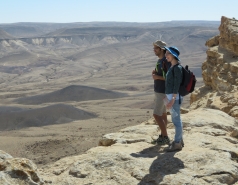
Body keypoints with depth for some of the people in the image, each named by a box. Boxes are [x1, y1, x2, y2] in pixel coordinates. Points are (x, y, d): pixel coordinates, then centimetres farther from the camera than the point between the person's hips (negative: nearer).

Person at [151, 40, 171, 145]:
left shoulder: (166, 61, -19)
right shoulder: (159, 61, 11)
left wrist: (157, 77, -22)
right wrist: (154, 72, 1)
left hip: (163, 92, -10)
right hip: (158, 91, 10)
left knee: (156, 115, -9)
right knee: (162, 114, 13)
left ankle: (165, 137, 0)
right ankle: (162, 136, 20)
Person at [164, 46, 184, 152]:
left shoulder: (177, 68, -16)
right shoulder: (172, 67, 11)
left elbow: (177, 85, -19)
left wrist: (172, 100, -22)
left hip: (174, 97, -10)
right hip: (170, 96, 10)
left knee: (176, 120, -2)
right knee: (176, 119, 16)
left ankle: (177, 144, 6)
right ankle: (180, 140, 27)